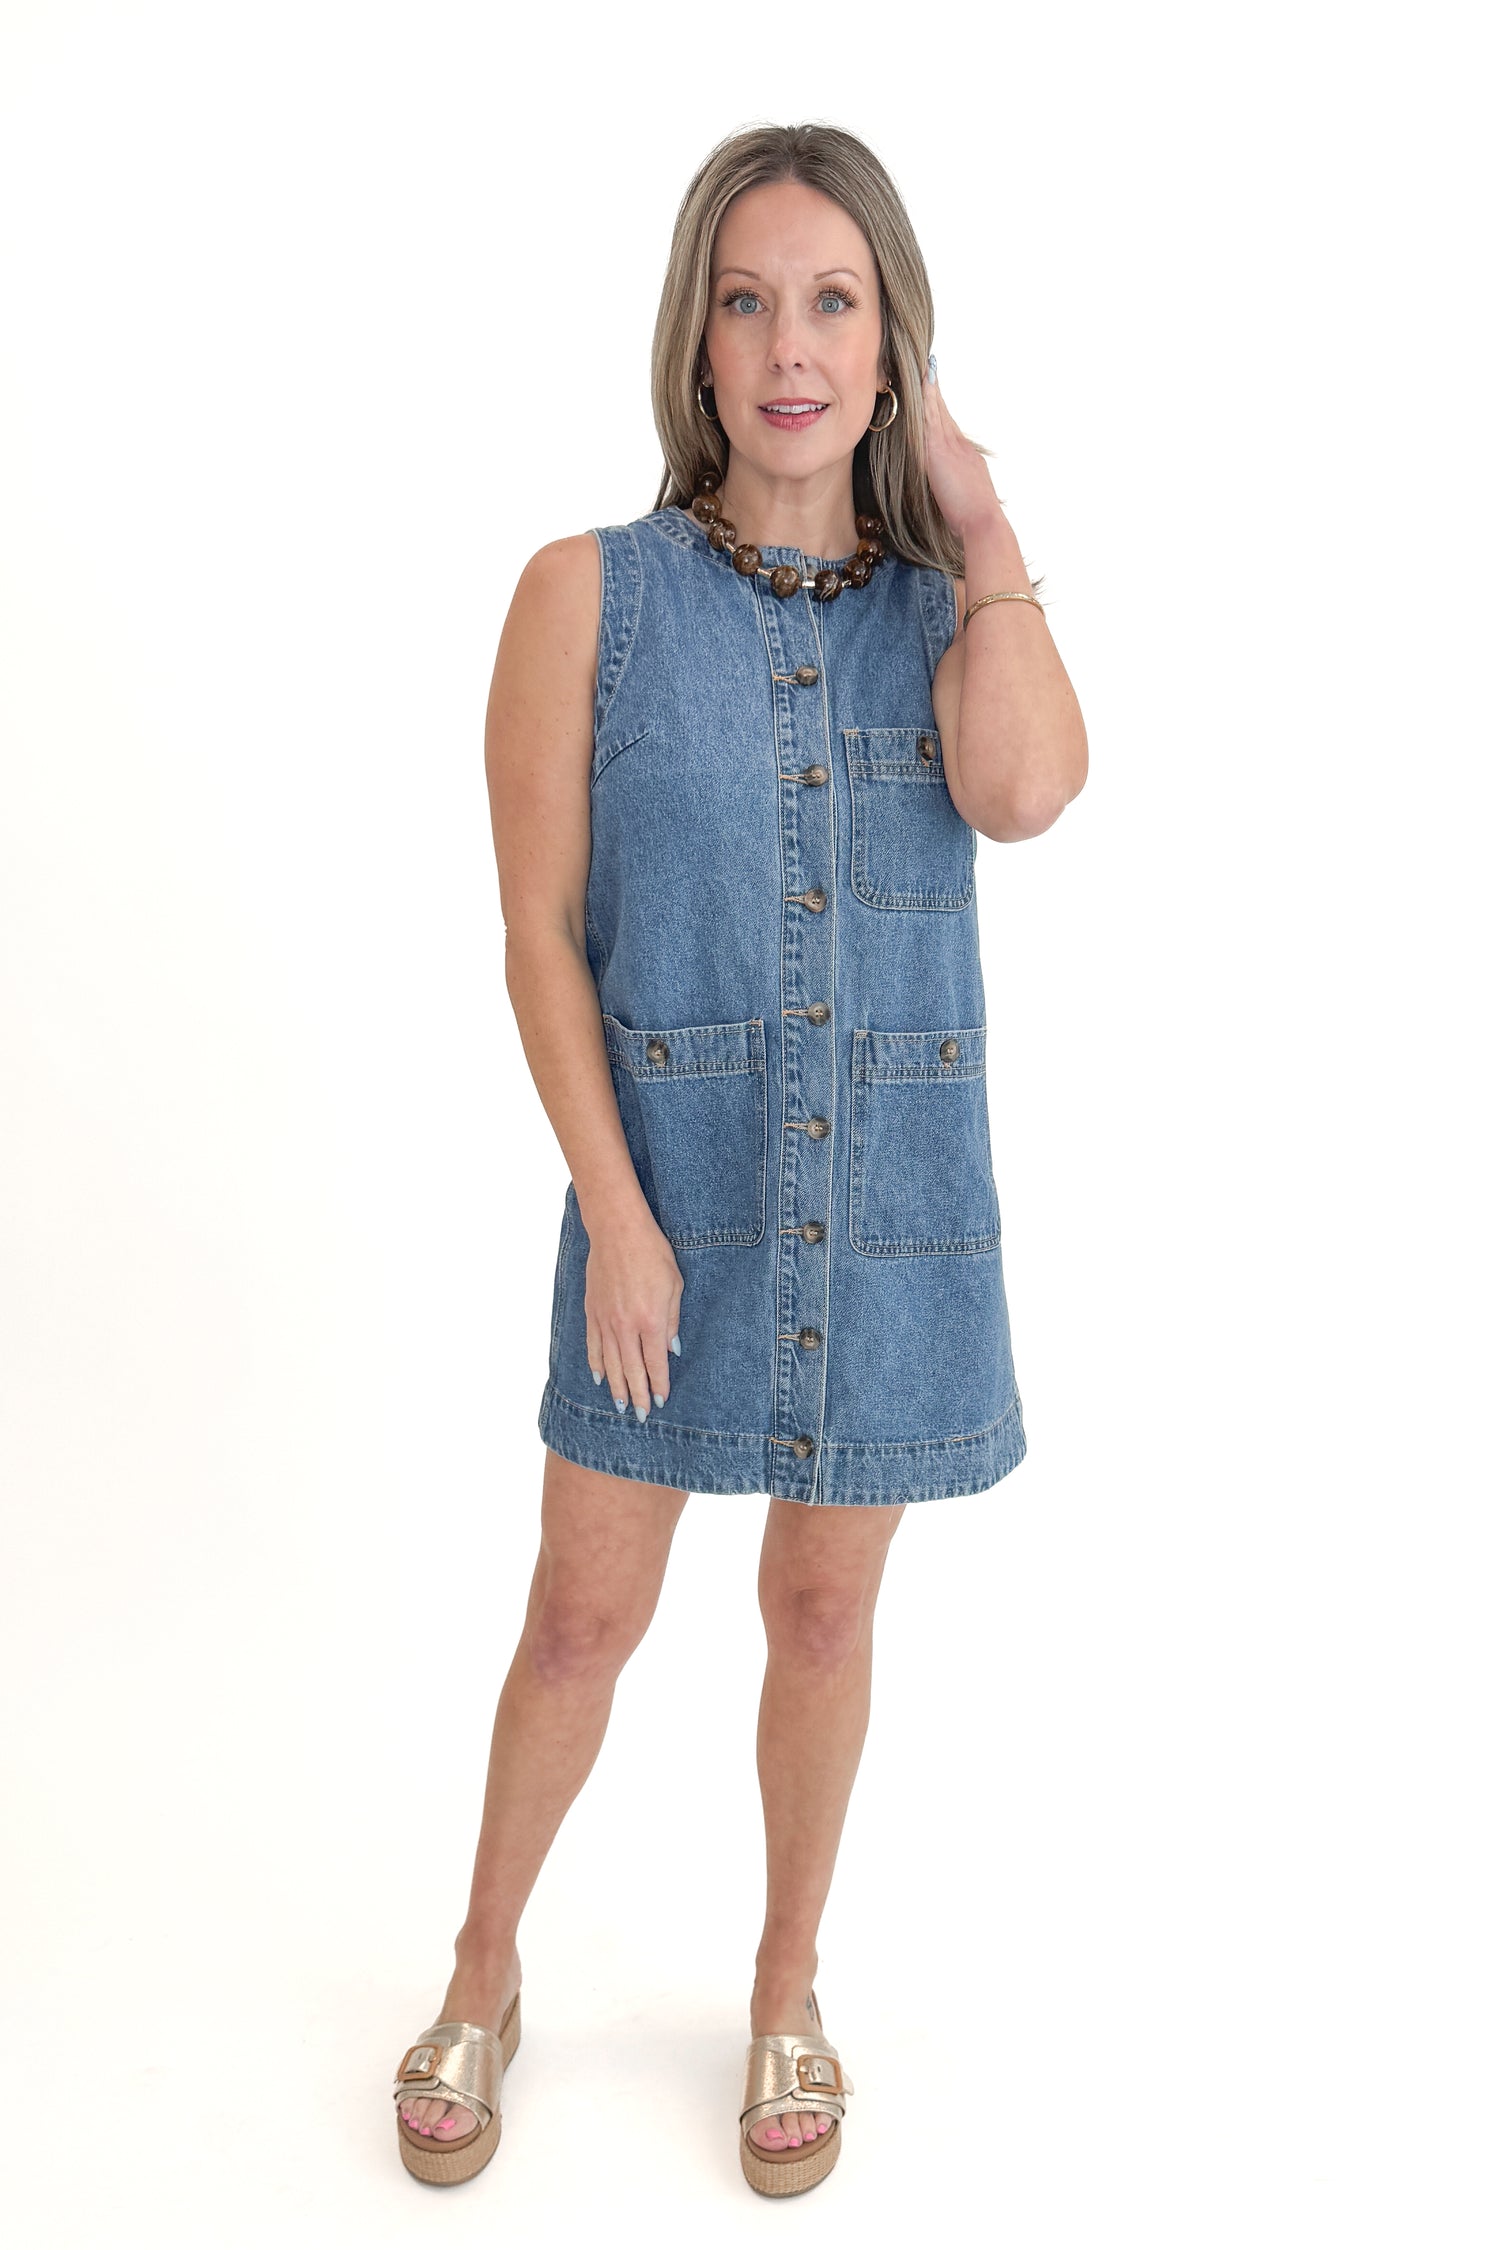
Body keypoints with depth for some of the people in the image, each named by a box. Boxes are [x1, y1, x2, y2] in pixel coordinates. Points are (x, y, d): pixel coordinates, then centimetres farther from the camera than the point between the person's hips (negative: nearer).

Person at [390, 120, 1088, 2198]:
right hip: (672, 1184, -1)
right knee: (587, 1615, 10)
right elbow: (540, 931, -7)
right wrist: (616, 1212, -12)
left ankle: (788, 1991, 38)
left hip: (895, 1194, 2)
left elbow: (1025, 794, -21)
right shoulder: (590, 594, -5)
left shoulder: (955, 605, 1)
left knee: (825, 1609, 15)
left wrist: (976, 511, -11)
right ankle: (484, 1975, 36)